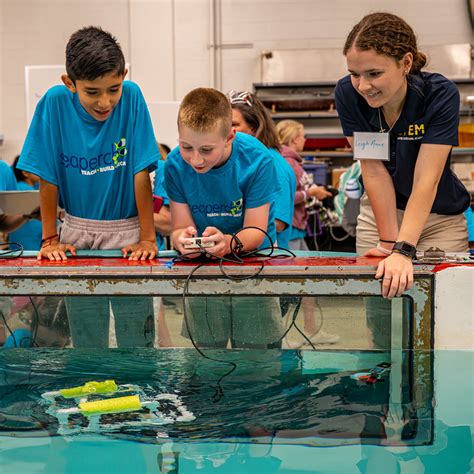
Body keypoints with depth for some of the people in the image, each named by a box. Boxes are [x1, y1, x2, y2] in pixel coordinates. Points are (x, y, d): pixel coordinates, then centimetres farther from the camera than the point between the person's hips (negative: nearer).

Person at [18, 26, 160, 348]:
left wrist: (148, 237, -12)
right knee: (85, 336, 7)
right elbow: (48, 177, -6)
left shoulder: (131, 97, -14)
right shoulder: (56, 103, -12)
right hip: (77, 229, 1)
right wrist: (50, 239, -5)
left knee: (137, 333, -1)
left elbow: (141, 173, -12)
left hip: (126, 228, -1)